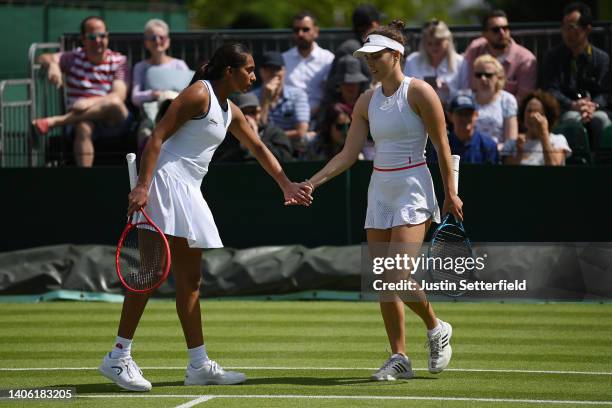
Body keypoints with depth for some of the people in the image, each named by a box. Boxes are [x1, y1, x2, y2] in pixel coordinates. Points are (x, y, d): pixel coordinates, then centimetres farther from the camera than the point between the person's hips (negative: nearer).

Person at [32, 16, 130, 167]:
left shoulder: (119, 61, 4)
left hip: (113, 121, 0)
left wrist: (91, 102, -27)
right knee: (83, 126, -37)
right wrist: (52, 64, -25)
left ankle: (54, 121, -31)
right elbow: (44, 58, 0)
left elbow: (119, 95, -11)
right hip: (78, 119, 1)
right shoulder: (75, 58, 11)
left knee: (114, 103, -35)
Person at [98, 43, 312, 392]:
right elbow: (157, 137, -15)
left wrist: (287, 185, 27)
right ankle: (119, 357, -12)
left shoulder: (231, 112, 18)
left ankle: (200, 365, 13)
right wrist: (142, 186, -23)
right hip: (166, 182, -10)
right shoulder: (199, 94, -9)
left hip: (188, 193, 10)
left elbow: (259, 148, 31)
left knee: (190, 279, 10)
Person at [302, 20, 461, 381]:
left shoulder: (419, 92, -9)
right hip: (380, 189, 7)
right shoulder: (367, 101, 8)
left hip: (413, 189, -7)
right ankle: (399, 359, 8)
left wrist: (450, 193, -3)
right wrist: (311, 183, -4)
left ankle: (436, 329, 10)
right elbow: (349, 154, 6)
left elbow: (442, 145, -5)